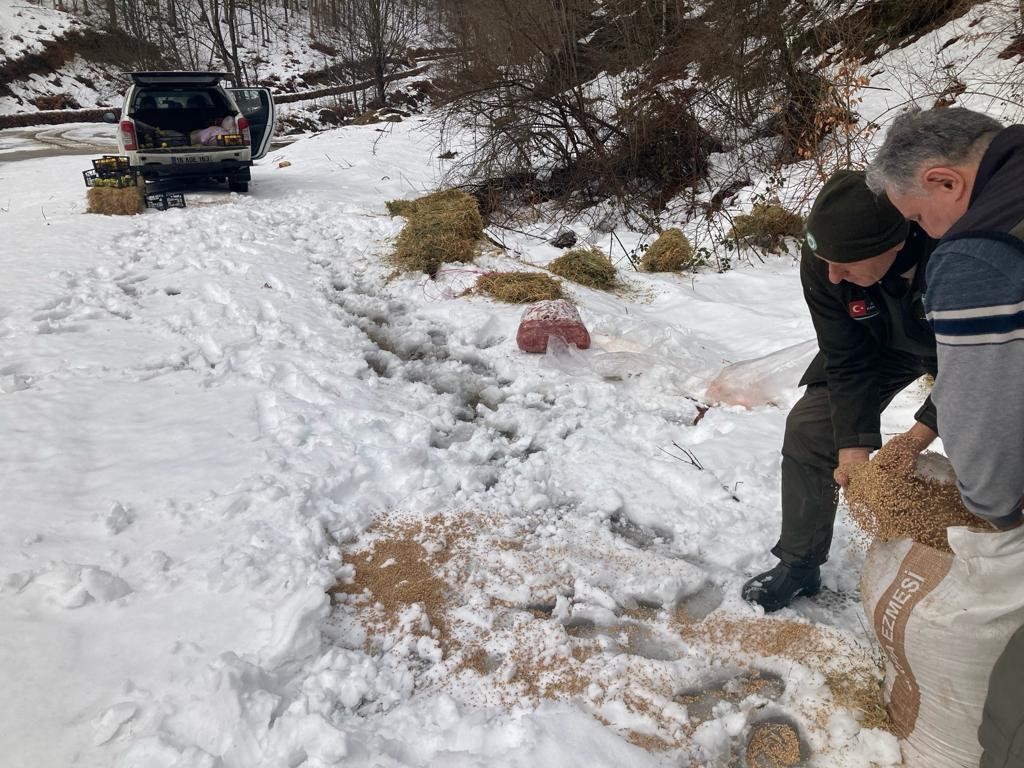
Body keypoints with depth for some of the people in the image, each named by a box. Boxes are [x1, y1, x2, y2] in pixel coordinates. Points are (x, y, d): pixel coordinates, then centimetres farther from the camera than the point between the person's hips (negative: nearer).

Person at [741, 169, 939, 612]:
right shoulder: (822, 261, -32)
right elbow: (848, 362, -22)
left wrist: (924, 430, -34)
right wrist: (854, 443, -28)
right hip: (881, 344, 3)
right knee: (809, 427, -6)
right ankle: (799, 564, 10)